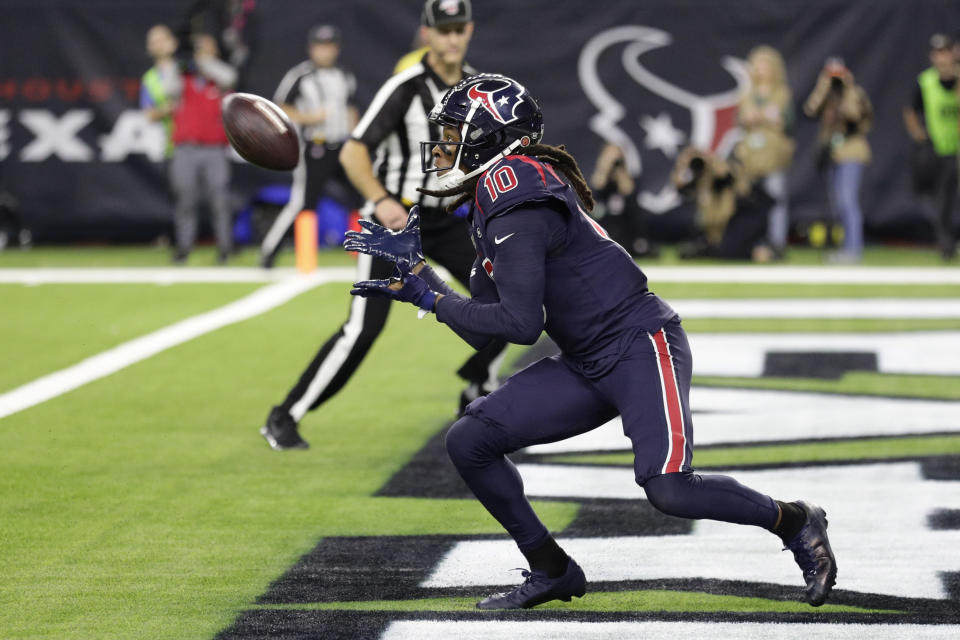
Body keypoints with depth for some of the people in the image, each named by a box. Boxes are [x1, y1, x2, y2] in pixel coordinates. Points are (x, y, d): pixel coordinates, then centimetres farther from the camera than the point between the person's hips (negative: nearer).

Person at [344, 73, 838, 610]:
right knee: (469, 441, -1)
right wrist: (415, 272, 13)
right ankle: (552, 571, 10)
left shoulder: (515, 200, -16)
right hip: (587, 366, 10)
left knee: (668, 489, -25)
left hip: (641, 344, -10)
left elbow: (520, 324, -22)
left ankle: (795, 522, 1)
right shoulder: (491, 203, 14)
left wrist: (433, 300, -12)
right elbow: (484, 328, 15)